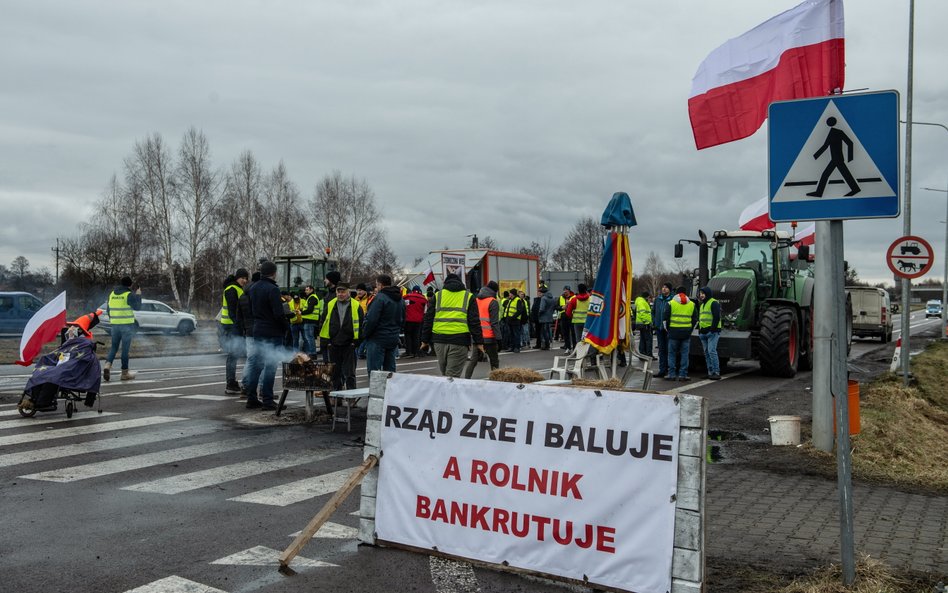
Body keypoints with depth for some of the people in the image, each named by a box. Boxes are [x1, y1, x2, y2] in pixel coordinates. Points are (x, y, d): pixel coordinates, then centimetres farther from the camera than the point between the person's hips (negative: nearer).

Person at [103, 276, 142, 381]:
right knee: (125, 348, 1)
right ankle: (125, 372, 6)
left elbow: (108, 309, 16)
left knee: (114, 347, 15)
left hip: (114, 324, 5)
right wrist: (138, 295, 4)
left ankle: (107, 364, -9)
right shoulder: (129, 295, -11)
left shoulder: (112, 294, 9)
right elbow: (137, 307, -7)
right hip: (127, 325, -5)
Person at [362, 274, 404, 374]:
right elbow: (402, 320, 20)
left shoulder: (380, 298, -15)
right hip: (394, 339, 8)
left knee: (373, 370, -4)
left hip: (377, 339, -8)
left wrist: (364, 335, -7)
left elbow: (371, 320, -19)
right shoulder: (400, 299, 13)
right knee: (390, 370, 13)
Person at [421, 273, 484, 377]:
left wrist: (425, 339, 14)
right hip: (459, 341, -2)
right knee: (453, 375, -3)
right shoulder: (469, 297, 9)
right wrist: (479, 341, 4)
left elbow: (428, 319, 10)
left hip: (439, 340, 2)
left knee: (444, 372, 17)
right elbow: (474, 321, 3)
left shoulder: (437, 295, 13)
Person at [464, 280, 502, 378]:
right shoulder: (493, 302, -8)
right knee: (494, 361, 7)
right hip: (489, 337, -5)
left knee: (473, 360, 8)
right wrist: (498, 338, -13)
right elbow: (495, 322, -14)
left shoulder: (475, 300, 11)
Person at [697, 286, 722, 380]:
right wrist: (699, 330, 21)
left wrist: (713, 329, -20)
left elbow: (717, 317, -15)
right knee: (706, 352, 8)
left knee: (712, 351, -15)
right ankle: (710, 372, 11)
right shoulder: (702, 305, 22)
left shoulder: (714, 303, -7)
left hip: (712, 332, -9)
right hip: (703, 333, 9)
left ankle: (716, 372, -13)